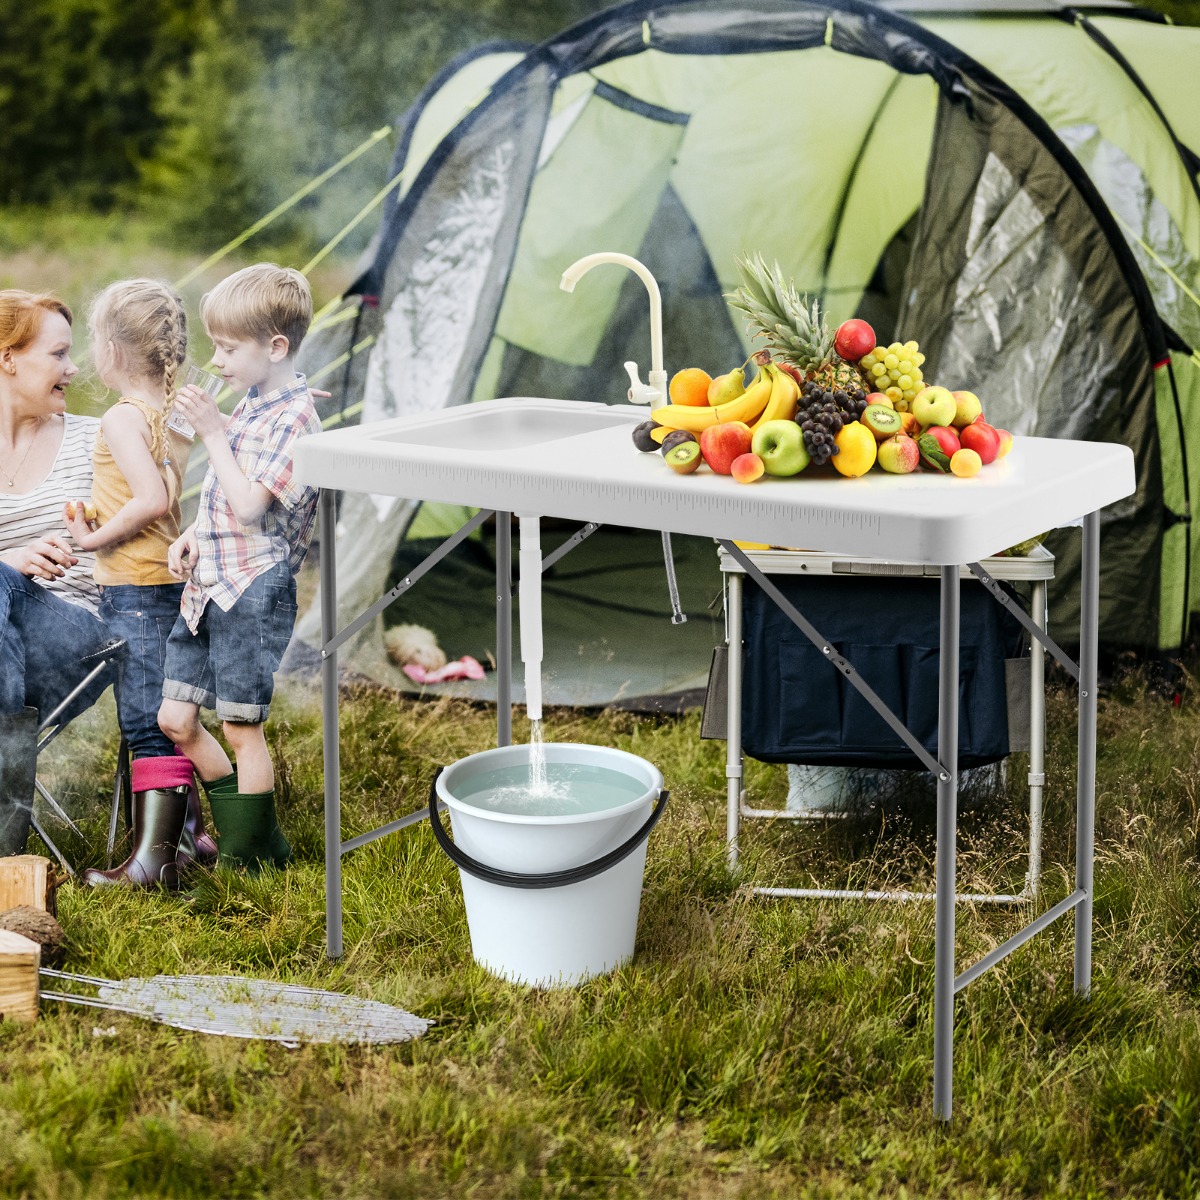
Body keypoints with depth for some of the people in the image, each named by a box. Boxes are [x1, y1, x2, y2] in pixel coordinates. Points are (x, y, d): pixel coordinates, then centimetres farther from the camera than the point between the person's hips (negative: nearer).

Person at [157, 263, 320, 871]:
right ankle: (242, 831, 24)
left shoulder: (292, 418, -15)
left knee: (242, 727, 1)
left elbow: (247, 505, -22)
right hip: (209, 585, 9)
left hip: (253, 589, -9)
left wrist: (212, 431, -18)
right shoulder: (253, 402, 13)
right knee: (176, 718, 10)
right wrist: (192, 535, 8)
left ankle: (250, 857, 15)